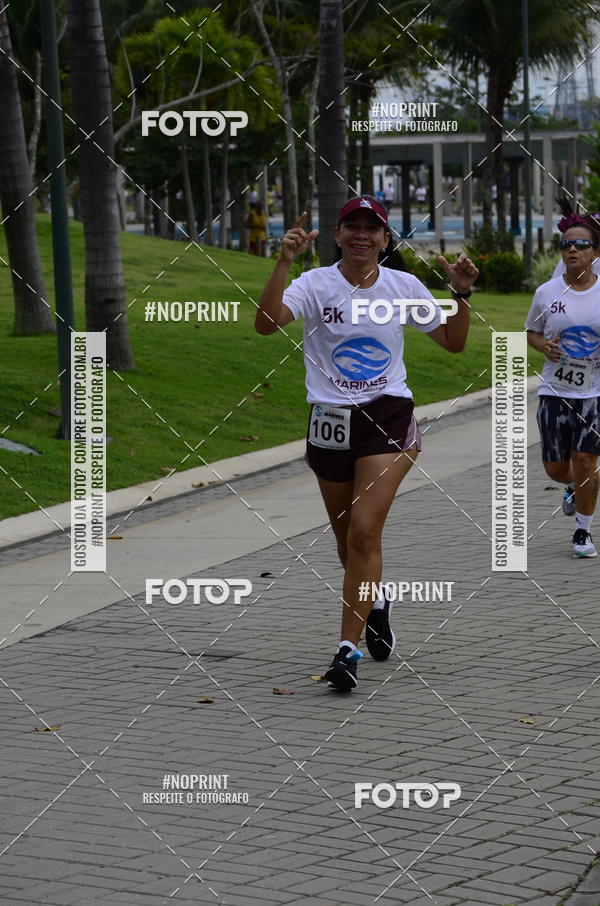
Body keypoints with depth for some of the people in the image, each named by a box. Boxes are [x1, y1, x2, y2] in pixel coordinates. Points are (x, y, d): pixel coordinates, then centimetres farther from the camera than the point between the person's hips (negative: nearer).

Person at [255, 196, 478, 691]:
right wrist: (284, 263, -31)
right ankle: (374, 604, 46)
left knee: (364, 532, -16)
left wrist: (461, 294, -4)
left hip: (388, 417, -1)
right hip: (331, 421, 1)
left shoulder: (404, 287, 2)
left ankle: (349, 648, -14)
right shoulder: (316, 284, -5)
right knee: (348, 538, 15)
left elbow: (454, 342, 11)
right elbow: (267, 322, -22)